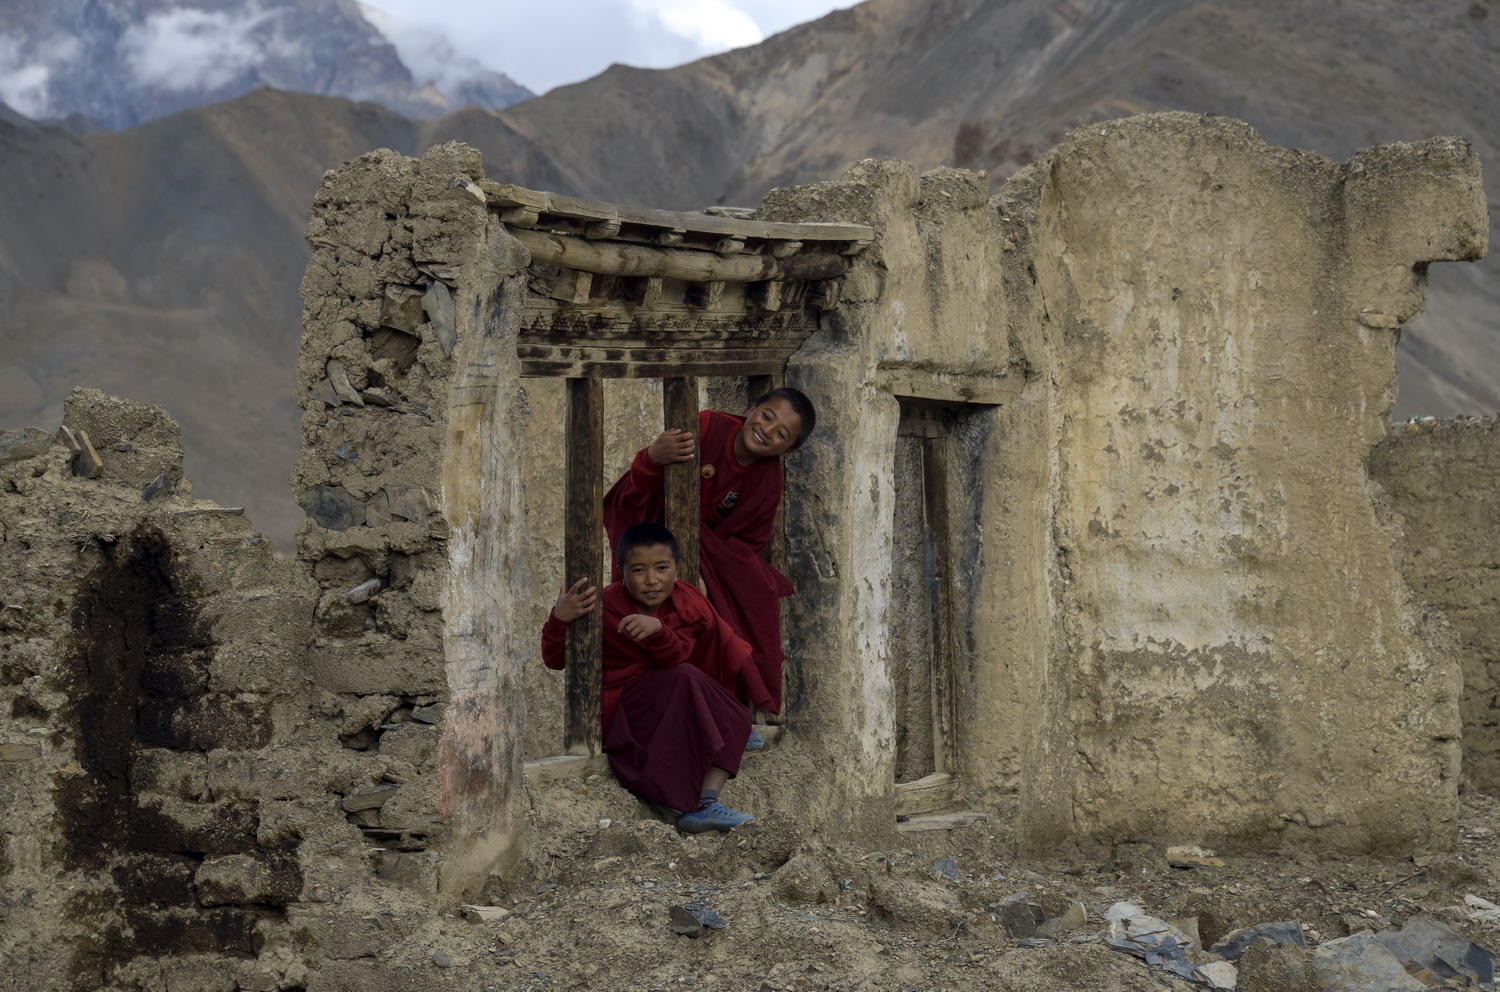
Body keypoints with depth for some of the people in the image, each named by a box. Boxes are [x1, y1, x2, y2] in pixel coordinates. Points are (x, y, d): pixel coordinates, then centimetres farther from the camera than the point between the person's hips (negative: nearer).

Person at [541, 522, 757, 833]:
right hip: (617, 709, -5)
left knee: (733, 721, -14)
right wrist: (559, 619, -33)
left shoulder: (686, 603, -2)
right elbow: (554, 660, -12)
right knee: (685, 679, -29)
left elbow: (676, 656, -20)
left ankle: (706, 801, -35)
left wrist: (658, 629, -41)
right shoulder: (605, 606, -12)